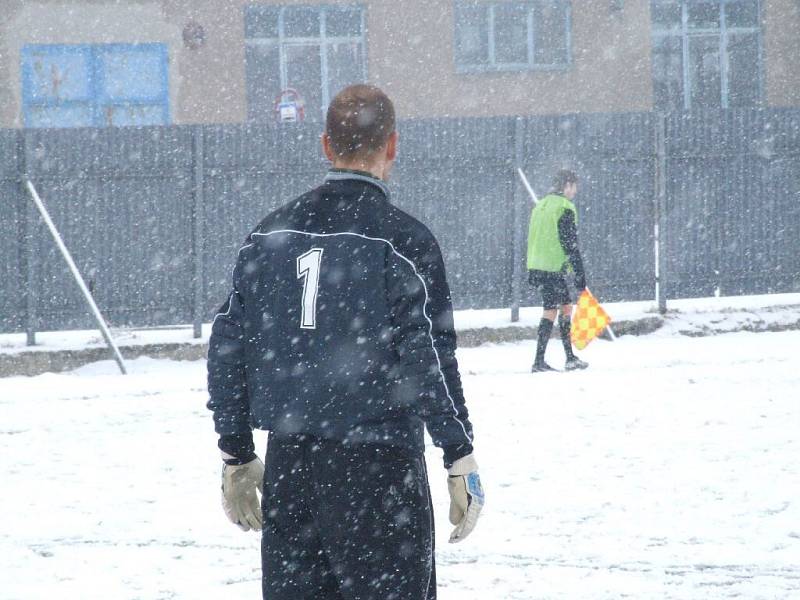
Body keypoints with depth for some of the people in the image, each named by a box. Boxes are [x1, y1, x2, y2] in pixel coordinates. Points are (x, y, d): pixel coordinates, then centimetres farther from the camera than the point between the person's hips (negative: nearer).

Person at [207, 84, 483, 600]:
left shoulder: (271, 235, 7)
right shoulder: (402, 238, -9)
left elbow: (227, 346, 10)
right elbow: (430, 358, -11)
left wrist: (236, 456, 17)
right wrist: (461, 460, -4)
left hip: (288, 461, 5)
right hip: (377, 461, -5)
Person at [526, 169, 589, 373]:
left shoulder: (540, 206, 17)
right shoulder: (565, 208, -10)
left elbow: (532, 240, 21)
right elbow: (570, 244, -14)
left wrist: (532, 272, 25)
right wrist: (580, 275, -12)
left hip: (536, 268, 9)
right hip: (553, 268, -9)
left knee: (566, 305, 16)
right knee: (551, 311, -7)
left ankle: (570, 358, 17)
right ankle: (538, 362, -11)